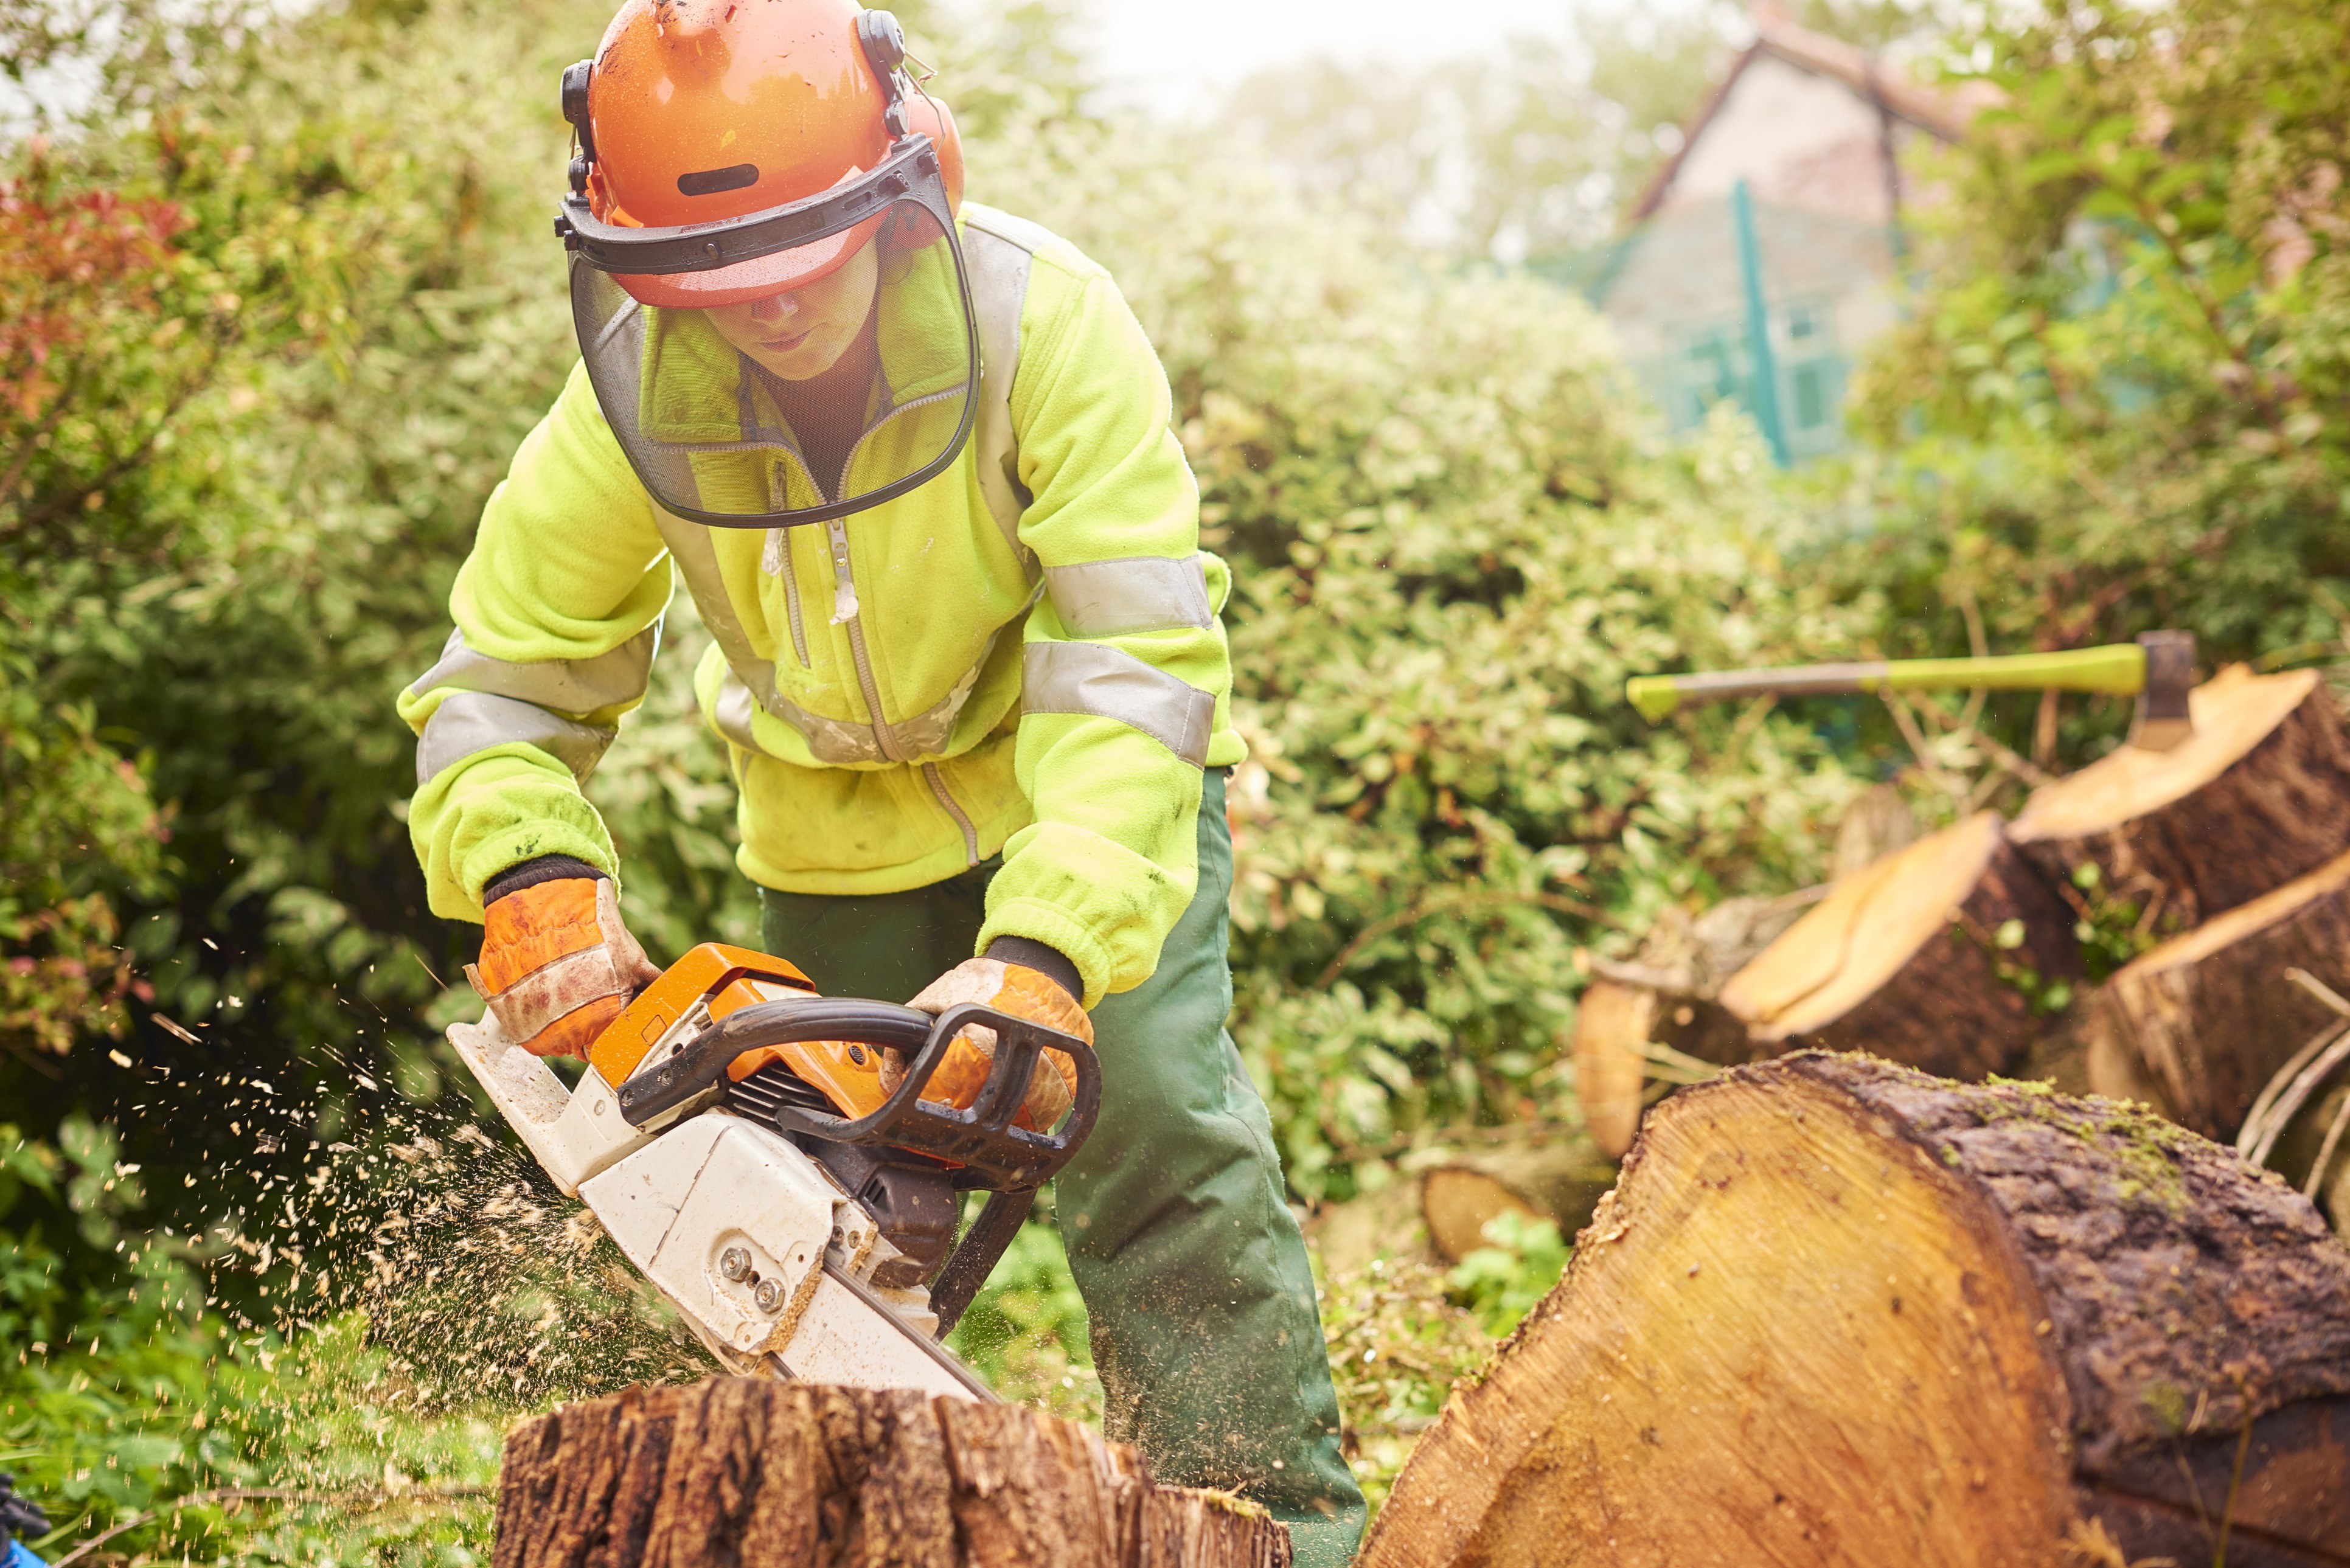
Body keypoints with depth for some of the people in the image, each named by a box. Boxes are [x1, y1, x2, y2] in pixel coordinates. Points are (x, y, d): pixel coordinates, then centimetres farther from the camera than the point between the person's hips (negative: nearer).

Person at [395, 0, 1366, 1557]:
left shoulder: (1044, 319, -31)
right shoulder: (634, 397, -22)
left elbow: (1130, 667, -35)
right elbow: (500, 683, -13)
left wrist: (1045, 954, -48)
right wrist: (534, 878, -35)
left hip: (1086, 794, -3)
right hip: (836, 832, 3)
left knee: (1158, 1133, -17)